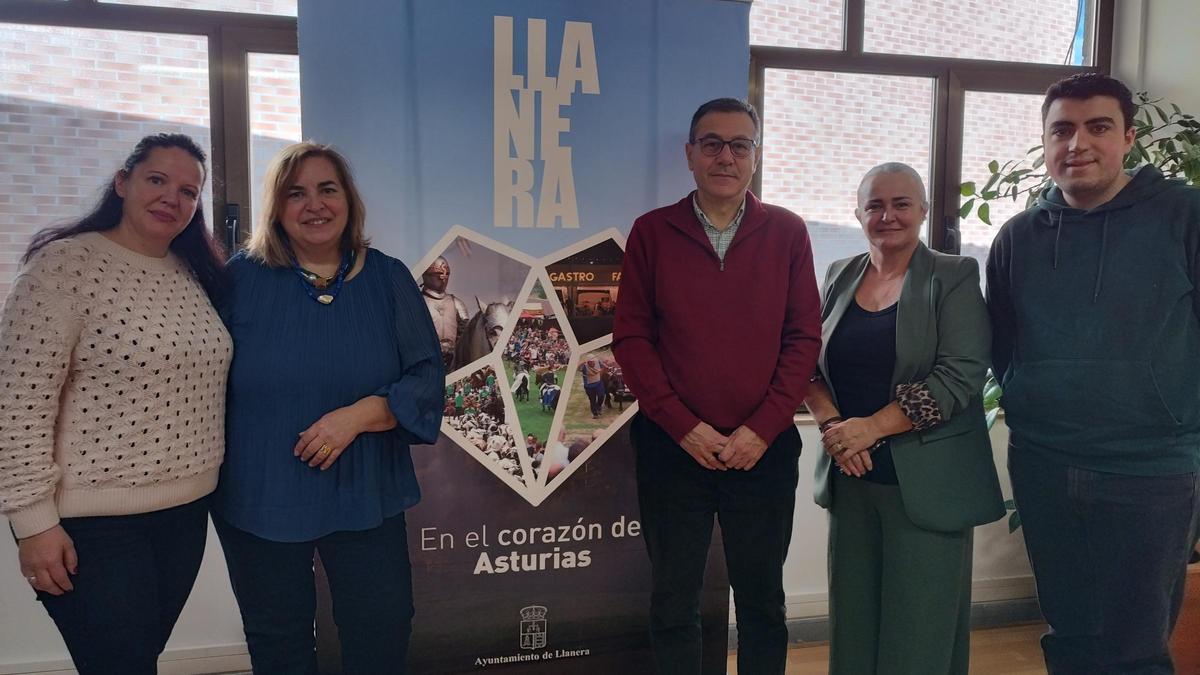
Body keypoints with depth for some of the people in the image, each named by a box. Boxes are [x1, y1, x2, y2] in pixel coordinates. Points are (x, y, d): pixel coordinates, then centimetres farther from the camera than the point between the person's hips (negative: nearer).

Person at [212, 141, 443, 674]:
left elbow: (426, 377, -5)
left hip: (366, 495, 1)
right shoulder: (240, 279, -4)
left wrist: (358, 415, -20)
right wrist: (208, 476, -2)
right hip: (259, 498, 0)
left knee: (384, 632, 10)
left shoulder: (388, 279, -1)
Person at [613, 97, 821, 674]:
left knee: (762, 600, 15)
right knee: (673, 602, 12)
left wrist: (761, 429, -10)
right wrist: (684, 427, -11)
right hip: (673, 448, 0)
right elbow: (630, 336, -3)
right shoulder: (652, 232, 1)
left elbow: (804, 337, 0)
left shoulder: (786, 233, 3)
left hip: (764, 449, 1)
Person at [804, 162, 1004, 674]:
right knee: (852, 621, 10)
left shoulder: (954, 277, -2)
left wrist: (871, 428, -17)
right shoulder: (839, 276, 11)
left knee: (920, 633, 4)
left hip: (925, 483, -3)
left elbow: (961, 375, -12)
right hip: (850, 477, 4)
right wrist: (831, 423, -9)